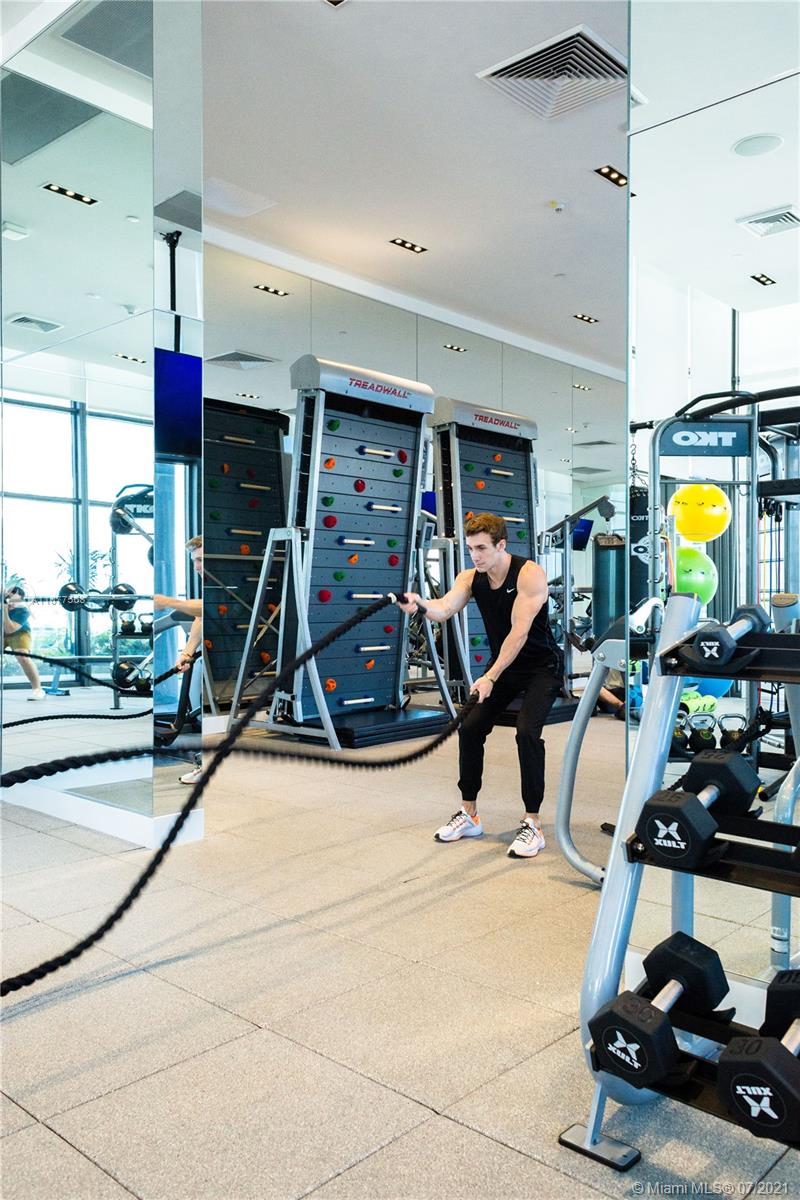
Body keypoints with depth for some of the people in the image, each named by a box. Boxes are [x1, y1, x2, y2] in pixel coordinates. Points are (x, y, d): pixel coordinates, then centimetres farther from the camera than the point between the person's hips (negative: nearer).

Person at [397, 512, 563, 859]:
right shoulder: (470, 577, -7)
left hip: (542, 665, -6)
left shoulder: (529, 574, -24)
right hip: (503, 663, 6)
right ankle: (469, 815, 10)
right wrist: (419, 603, -48)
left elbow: (519, 632, -32)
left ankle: (532, 825, -12)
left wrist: (490, 677, -39)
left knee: (527, 732, -23)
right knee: (469, 727, -4)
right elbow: (444, 609, -25)